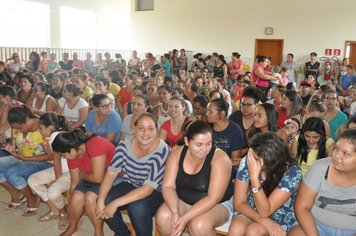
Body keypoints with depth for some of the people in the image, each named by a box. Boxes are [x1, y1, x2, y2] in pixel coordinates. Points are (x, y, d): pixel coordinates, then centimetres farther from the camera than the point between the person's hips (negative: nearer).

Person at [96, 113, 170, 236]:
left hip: (156, 193, -4)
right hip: (130, 185, 5)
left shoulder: (162, 151, -27)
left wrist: (116, 203, -34)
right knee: (105, 201, -20)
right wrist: (100, 200, -25)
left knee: (137, 207, -33)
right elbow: (111, 173, -11)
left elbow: (148, 188, -29)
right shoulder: (125, 144, -12)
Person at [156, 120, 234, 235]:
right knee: (162, 216, -22)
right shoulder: (177, 154, -8)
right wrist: (175, 212, -27)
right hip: (183, 201, 4)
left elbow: (213, 198, -24)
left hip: (217, 205, -3)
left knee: (199, 225, -32)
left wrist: (185, 218, -29)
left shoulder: (220, 158, -21)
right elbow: (168, 186, -10)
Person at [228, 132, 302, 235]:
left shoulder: (292, 172, -24)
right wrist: (266, 222, -26)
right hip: (251, 212, 2)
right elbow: (239, 203, -12)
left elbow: (264, 212, -27)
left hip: (280, 218, -2)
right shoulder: (247, 162, -18)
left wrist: (254, 176, -38)